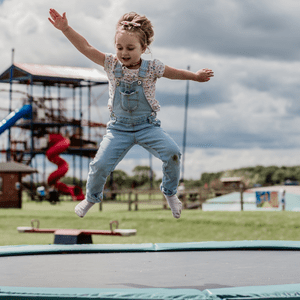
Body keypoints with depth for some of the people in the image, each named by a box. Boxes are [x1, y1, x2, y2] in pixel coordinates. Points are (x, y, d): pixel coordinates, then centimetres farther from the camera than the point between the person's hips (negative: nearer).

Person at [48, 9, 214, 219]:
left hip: (147, 125, 0)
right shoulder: (112, 65, -6)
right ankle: (91, 198, 22)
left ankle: (170, 193, 7)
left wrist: (195, 76, 4)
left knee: (172, 152, -22)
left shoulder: (152, 68, -7)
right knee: (100, 164, -13)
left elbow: (175, 73, 8)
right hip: (119, 128, 1)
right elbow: (86, 48, -12)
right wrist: (66, 29, -20)